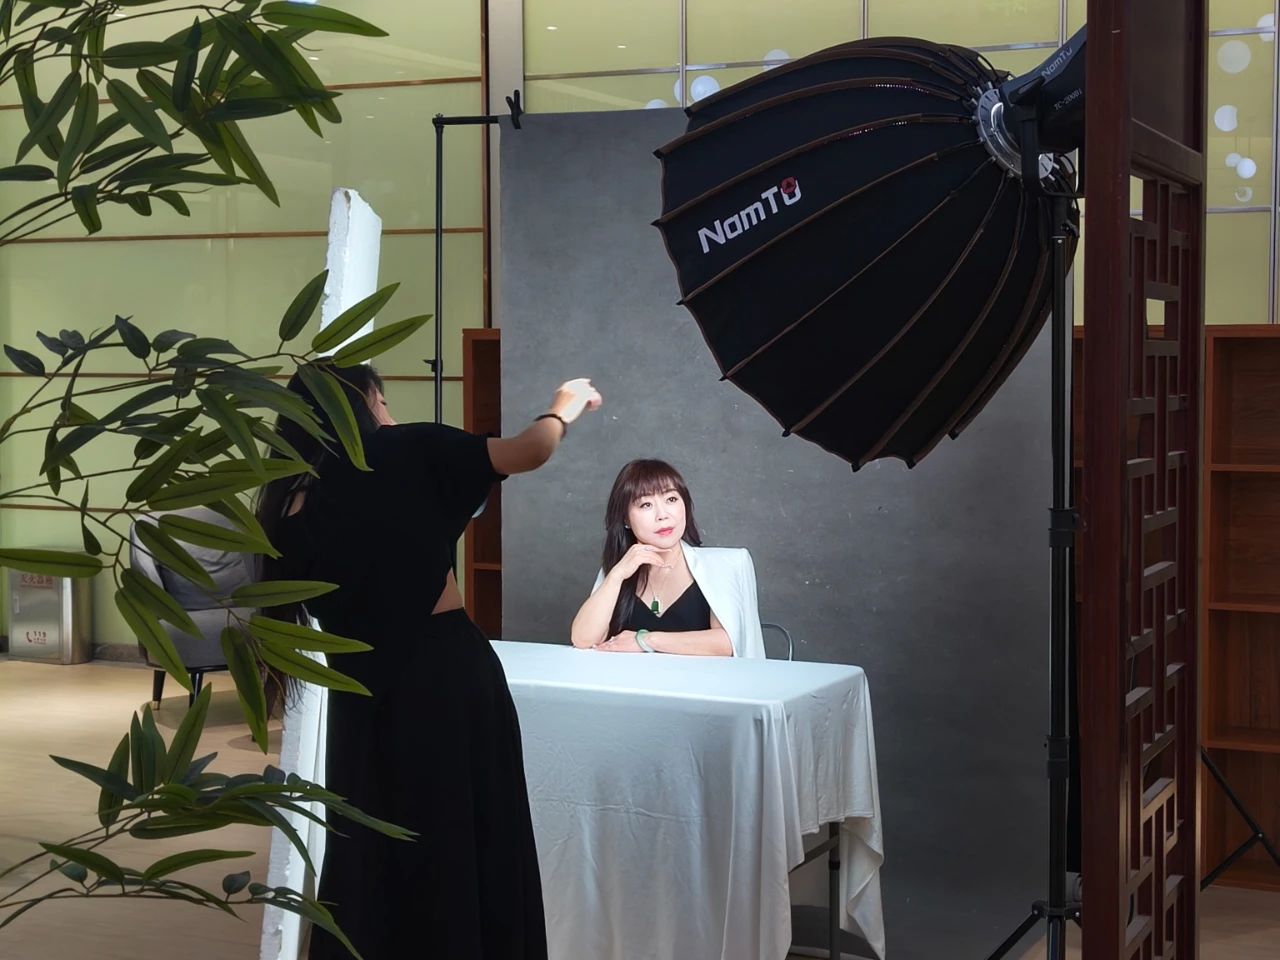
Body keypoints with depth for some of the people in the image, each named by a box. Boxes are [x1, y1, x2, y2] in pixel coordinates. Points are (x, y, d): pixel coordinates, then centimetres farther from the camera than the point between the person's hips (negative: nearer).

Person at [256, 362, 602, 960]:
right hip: (446, 672, -4)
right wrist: (563, 410, 12)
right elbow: (529, 452, -8)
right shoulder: (400, 453, -6)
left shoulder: (289, 509, 4)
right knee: (466, 848, 7)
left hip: (361, 692, 4)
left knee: (368, 858, 16)